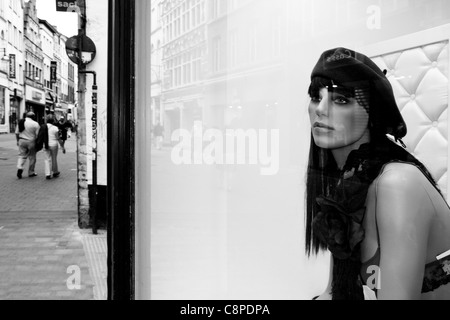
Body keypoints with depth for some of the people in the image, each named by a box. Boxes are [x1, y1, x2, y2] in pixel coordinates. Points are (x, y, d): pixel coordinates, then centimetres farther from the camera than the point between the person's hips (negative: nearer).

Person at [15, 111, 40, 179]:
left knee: (22, 155, 11)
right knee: (32, 157, 8)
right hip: (31, 142, -3)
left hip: (22, 140, 3)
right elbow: (37, 135, -10)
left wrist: (18, 140, 18)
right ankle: (31, 172, 16)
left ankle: (20, 168, -13)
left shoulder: (21, 122, 2)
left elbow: (17, 133, 6)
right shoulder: (35, 124, -11)